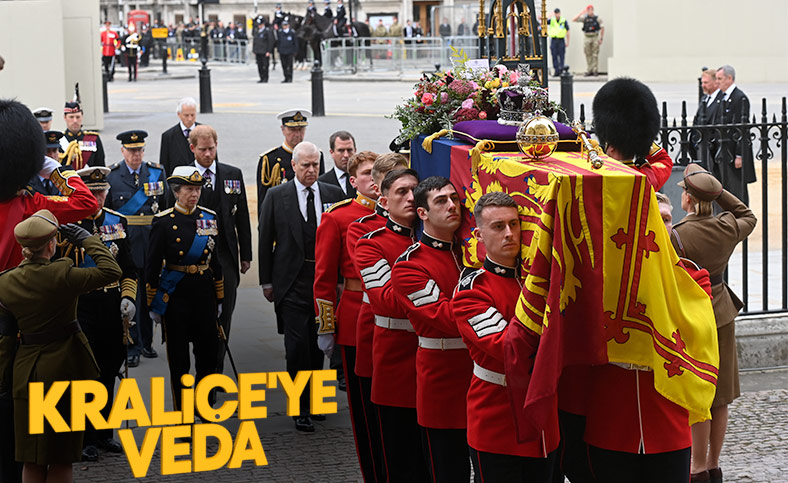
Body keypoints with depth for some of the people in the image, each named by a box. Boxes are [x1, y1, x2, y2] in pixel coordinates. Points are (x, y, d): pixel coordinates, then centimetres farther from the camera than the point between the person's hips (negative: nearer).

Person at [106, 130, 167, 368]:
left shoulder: (156, 173, 6)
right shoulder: (111, 176, -2)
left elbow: (167, 207, 10)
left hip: (152, 241, 3)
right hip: (125, 241, -3)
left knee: (149, 294, 11)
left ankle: (146, 341, 23)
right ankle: (132, 346, 4)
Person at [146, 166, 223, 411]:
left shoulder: (209, 218, 6)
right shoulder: (163, 221, -7)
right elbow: (152, 266, -4)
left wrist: (219, 299, 13)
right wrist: (152, 304, -5)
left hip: (204, 292, 4)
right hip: (175, 294, -4)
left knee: (209, 351, 6)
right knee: (178, 358, 2)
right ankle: (182, 411, 13)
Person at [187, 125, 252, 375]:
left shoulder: (233, 175, 7)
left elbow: (242, 217, 11)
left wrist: (245, 254, 9)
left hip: (225, 256, 2)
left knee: (224, 314, 2)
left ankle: (217, 370, 9)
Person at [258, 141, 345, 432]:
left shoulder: (334, 195, 5)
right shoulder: (277, 197, 0)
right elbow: (265, 240, 3)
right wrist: (267, 281, 1)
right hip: (292, 283, -2)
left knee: (318, 345, 10)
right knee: (298, 346, -6)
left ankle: (314, 398, 25)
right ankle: (301, 408, 1)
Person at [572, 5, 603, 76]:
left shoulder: (597, 19, 2)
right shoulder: (584, 18, 6)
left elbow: (602, 28, 6)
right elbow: (574, 20, -1)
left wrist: (601, 38, 0)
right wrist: (581, 13, -6)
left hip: (595, 38, -2)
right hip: (587, 38, 2)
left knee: (595, 55, -4)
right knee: (588, 55, 3)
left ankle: (595, 70, -1)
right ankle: (589, 71, 8)